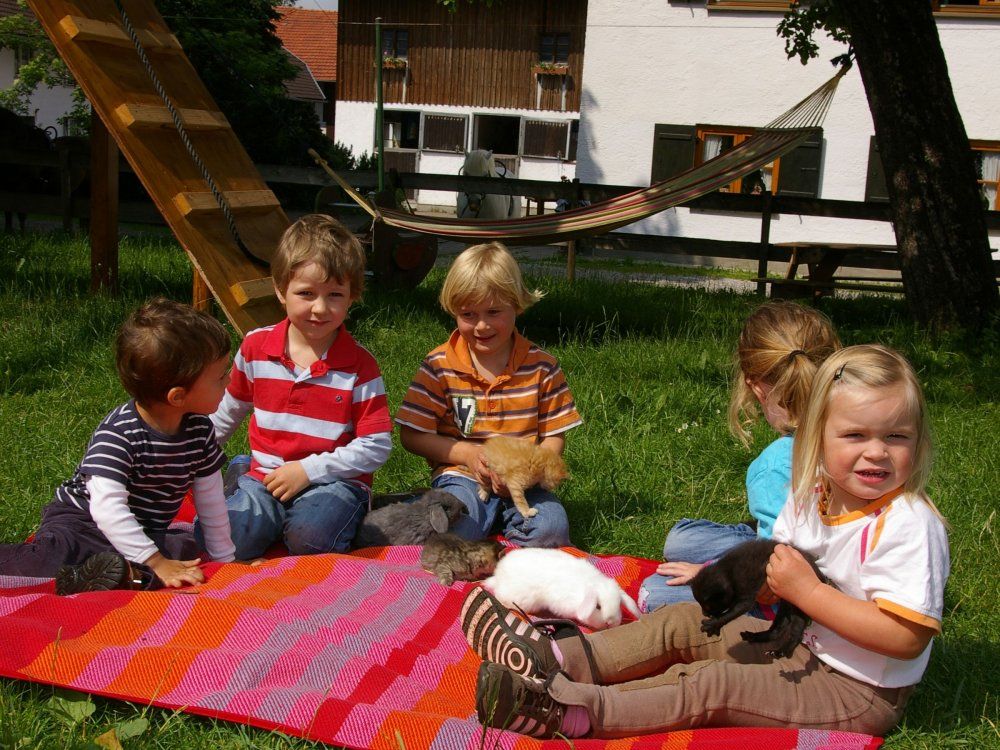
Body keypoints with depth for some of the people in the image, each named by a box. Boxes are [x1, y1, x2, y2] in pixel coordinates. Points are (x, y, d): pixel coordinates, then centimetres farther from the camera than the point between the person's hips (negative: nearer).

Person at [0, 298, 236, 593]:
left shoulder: (199, 429, -5)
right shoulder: (118, 433, -25)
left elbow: (210, 496, 6)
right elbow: (107, 507, -34)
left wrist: (224, 557, 9)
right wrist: (157, 564, -36)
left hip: (146, 531, 6)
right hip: (81, 518, -6)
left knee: (186, 549, -29)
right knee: (51, 557, -37)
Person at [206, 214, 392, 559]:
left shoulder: (360, 366, -7)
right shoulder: (256, 347, 3)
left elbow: (376, 446, -8)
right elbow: (229, 410, 21)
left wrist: (309, 470, -14)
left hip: (334, 481, -2)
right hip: (265, 478, 3)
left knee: (310, 535, -34)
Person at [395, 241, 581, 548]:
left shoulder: (541, 366, 1)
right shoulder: (438, 366, -2)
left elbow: (554, 435, 5)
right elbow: (411, 435, -1)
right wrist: (468, 454, -14)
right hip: (461, 473, -1)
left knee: (551, 529, -26)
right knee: (457, 530, -31)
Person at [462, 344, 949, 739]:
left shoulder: (909, 525, -25)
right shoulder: (811, 497, -1)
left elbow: (906, 638, -30)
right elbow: (777, 588, 12)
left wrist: (806, 590, -28)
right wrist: (761, 572, -12)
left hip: (861, 693, -8)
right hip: (800, 646, 8)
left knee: (711, 687, -22)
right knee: (681, 624, 1)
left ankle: (573, 712, -27)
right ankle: (558, 661, -6)